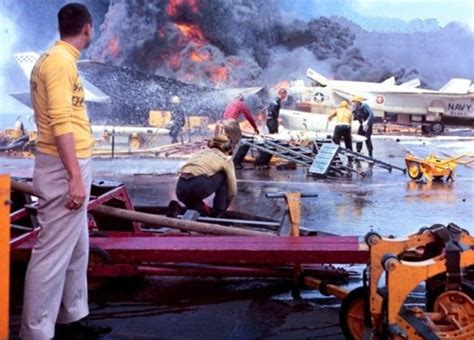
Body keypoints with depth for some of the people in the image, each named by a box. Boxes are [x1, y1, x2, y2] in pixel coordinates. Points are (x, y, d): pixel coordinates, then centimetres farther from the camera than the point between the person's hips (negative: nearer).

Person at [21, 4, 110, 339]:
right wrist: (75, 177, -24)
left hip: (70, 166, 11)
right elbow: (61, 124, -22)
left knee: (77, 249, 19)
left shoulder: (57, 59, 14)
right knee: (53, 252, -6)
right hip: (65, 169, -11)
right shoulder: (60, 62, -16)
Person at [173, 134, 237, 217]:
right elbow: (233, 190, 20)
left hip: (181, 191, 4)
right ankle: (218, 209, 19)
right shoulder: (226, 159, 19)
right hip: (199, 186, -4)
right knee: (223, 175, 24)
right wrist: (223, 207, 38)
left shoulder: (200, 153, 33)